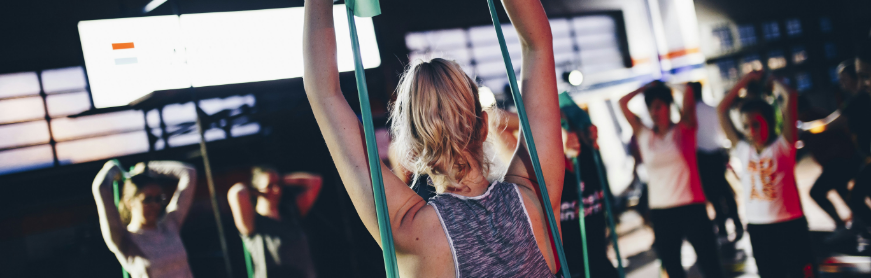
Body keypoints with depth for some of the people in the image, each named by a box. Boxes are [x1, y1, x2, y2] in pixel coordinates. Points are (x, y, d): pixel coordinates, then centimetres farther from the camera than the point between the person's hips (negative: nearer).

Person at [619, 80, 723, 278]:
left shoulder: (684, 129, 1)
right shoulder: (644, 135, 8)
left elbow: (689, 96, -12)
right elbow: (623, 102, 8)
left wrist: (662, 87, 4)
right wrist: (648, 87, 11)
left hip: (691, 208, -3)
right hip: (660, 212, 3)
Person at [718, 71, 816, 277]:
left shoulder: (783, 145, -4)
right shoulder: (742, 150, 5)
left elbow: (791, 97, -14)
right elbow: (722, 109, 8)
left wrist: (774, 83, 5)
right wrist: (747, 79, 10)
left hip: (789, 225, -4)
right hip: (757, 228, 4)